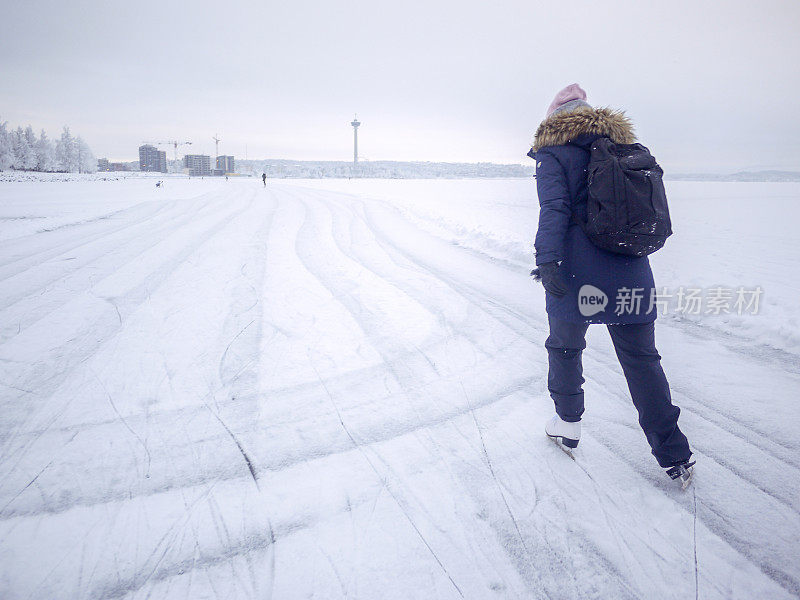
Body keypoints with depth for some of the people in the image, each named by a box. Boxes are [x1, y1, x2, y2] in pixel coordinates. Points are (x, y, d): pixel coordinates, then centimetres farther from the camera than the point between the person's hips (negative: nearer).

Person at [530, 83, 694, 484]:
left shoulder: (553, 155, 0)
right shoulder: (627, 151, 16)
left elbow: (554, 207, -16)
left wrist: (547, 259, -24)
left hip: (579, 272, -4)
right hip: (632, 271, 5)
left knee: (565, 346, 18)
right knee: (641, 358, 11)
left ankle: (568, 424, 31)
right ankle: (674, 456, 13)